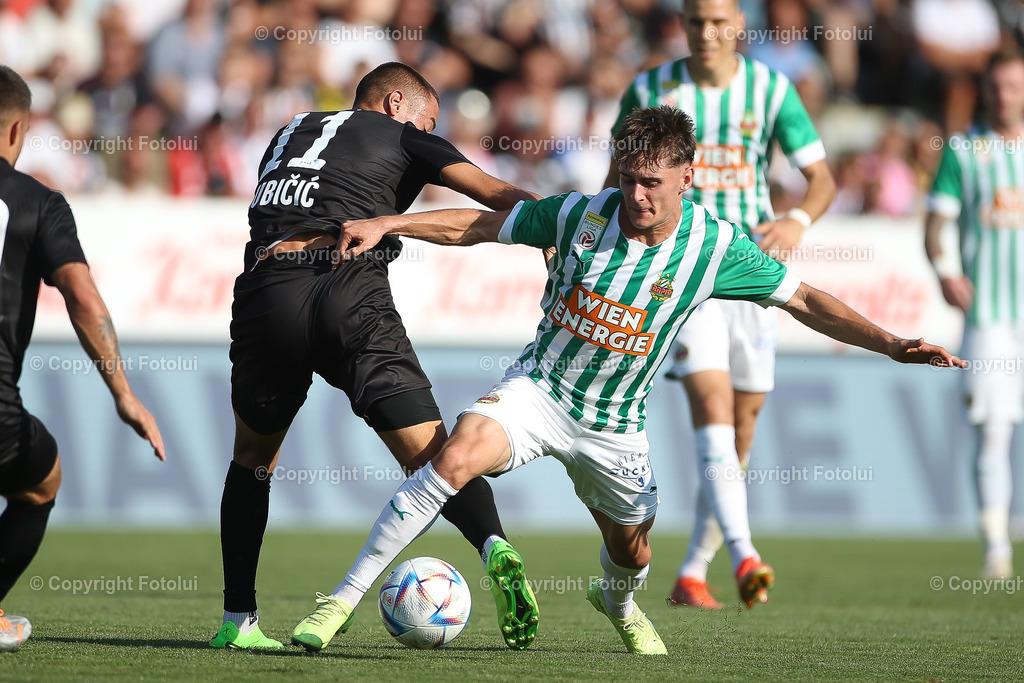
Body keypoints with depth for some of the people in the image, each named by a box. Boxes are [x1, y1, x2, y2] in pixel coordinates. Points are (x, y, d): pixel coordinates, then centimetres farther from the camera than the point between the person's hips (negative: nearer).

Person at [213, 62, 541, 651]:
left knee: (251, 459, 23)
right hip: (352, 294, -3)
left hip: (266, 288, 3)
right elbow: (497, 195, 8)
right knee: (432, 455, -6)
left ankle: (238, 621, 19)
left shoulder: (290, 134, 33)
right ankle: (494, 545, -32)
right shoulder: (400, 136, 20)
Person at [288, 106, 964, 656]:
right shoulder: (580, 214, -14)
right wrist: (385, 224, -11)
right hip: (539, 387, -2)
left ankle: (618, 601, 59)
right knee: (459, 455, -30)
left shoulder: (717, 247, -14)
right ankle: (344, 598, -25)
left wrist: (892, 344, -14)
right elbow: (479, 224, -2)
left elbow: (804, 301, -5)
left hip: (615, 427, 2)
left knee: (631, 550, 16)